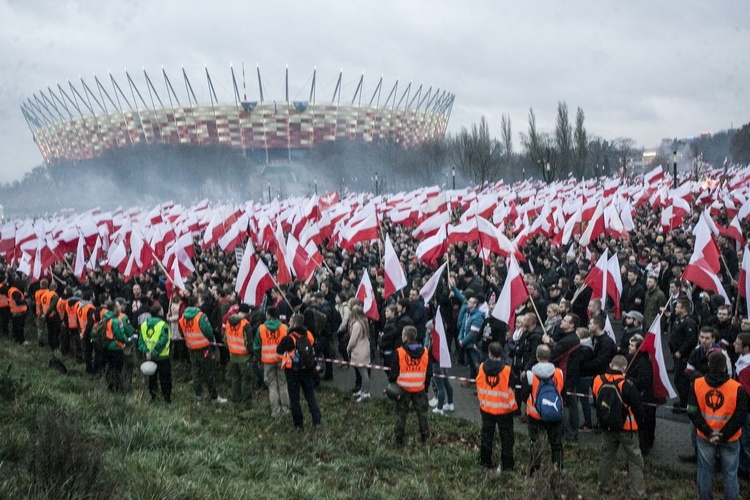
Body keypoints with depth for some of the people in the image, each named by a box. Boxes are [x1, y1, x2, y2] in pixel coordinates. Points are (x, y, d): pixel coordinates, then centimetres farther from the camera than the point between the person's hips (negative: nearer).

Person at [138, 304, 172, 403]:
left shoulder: (144, 325, 3)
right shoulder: (163, 325, -16)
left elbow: (140, 341, -2)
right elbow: (162, 342, -24)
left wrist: (145, 351, -10)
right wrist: (154, 353, -18)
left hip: (149, 357, 5)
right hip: (162, 357, -5)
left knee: (152, 377, 19)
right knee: (165, 379, 6)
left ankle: (152, 396, 26)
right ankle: (167, 398, 11)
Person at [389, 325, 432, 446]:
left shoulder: (400, 352, -15)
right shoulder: (425, 352, -2)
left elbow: (394, 373, -9)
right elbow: (429, 373, 6)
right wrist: (426, 386, 17)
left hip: (403, 389, -2)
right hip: (419, 389, 2)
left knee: (401, 414, 9)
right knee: (422, 413, 16)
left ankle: (399, 439, 13)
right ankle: (424, 436, 21)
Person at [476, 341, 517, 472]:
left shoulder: (481, 368, -11)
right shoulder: (507, 370, -21)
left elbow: (479, 387, 2)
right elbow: (512, 389, -9)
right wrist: (512, 404, 8)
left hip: (486, 408, 3)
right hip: (504, 409, -3)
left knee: (486, 436, 18)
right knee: (506, 438, 9)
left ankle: (486, 462, 26)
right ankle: (507, 465, 12)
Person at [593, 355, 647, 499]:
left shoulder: (598, 380, -11)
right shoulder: (627, 385, -25)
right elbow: (637, 408, -17)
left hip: (607, 426, 4)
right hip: (626, 427, -4)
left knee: (606, 456, 22)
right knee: (635, 461, 8)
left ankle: (604, 488, 34)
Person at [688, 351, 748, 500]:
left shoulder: (697, 384, -8)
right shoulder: (737, 388, -15)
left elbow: (692, 412, -8)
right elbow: (740, 417, -14)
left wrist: (708, 433, -9)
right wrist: (723, 436, -11)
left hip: (704, 437, 2)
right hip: (729, 439, -2)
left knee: (704, 470, 14)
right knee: (730, 473, 11)